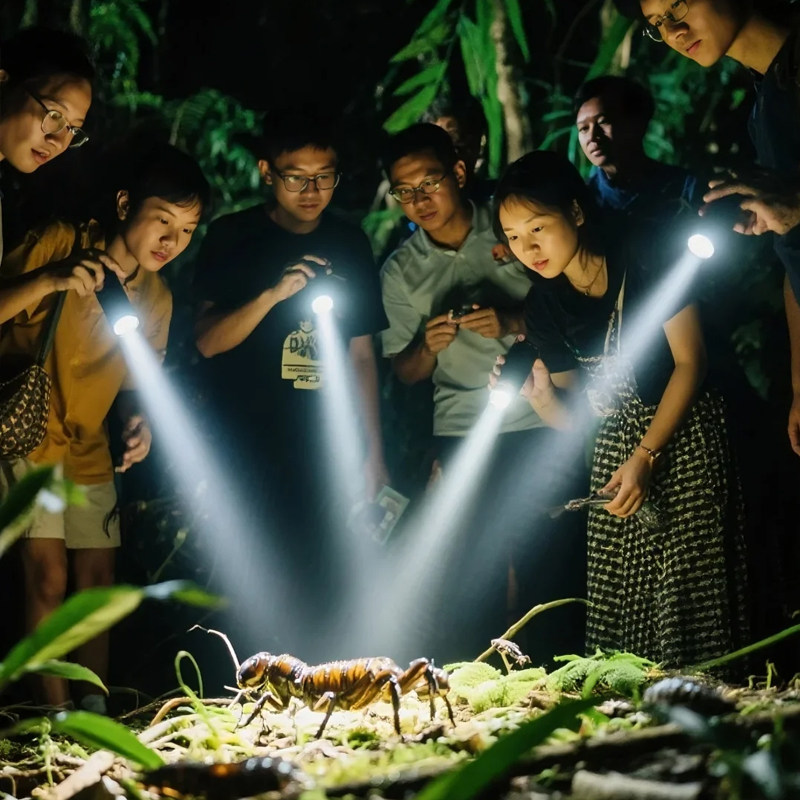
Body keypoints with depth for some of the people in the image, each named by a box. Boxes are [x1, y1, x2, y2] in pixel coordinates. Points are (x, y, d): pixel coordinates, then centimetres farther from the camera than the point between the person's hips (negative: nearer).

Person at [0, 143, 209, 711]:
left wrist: (137, 422, -8)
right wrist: (49, 280, -36)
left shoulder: (157, 299, 5)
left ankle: (95, 714, 11)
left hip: (88, 450, 6)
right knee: (49, 576, -14)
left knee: (98, 580, 4)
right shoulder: (60, 245, -13)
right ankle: (59, 716, -12)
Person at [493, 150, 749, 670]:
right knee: (617, 607, -2)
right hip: (617, 446, 5)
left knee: (687, 597, -12)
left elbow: (690, 361, -12)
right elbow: (571, 417, 6)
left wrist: (647, 456, -18)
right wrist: (542, 396, -18)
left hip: (685, 433, -5)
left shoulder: (647, 266, -13)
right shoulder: (545, 308, 2)